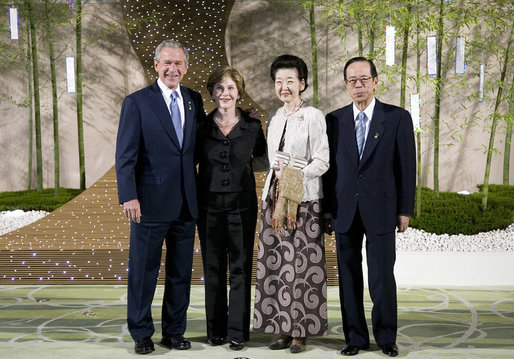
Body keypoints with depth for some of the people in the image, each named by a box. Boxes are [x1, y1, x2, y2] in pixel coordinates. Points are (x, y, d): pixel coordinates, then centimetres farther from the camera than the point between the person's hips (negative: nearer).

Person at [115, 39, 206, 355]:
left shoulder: (194, 100, 9)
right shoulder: (137, 102, -4)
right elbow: (126, 155, -8)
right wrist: (129, 196, -16)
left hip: (186, 203, 5)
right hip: (151, 202, -4)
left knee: (181, 272, 12)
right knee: (144, 271, 6)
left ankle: (174, 331, 26)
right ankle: (141, 334, 21)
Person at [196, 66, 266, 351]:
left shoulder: (252, 127, 1)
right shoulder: (201, 127, 1)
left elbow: (262, 156, 14)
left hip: (242, 206, -1)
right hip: (209, 206, 1)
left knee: (241, 268, 2)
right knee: (213, 268, 8)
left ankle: (238, 331, 11)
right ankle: (216, 329, 20)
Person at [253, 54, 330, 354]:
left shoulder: (313, 116, -4)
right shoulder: (276, 118, 16)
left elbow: (322, 161, -8)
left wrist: (295, 176, -18)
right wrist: (275, 183, 9)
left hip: (304, 200, -6)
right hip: (274, 198, 6)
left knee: (301, 265, -3)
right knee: (276, 264, 5)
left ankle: (301, 332, 5)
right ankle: (284, 328, 13)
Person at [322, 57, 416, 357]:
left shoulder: (398, 118, 1)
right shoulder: (334, 120, 6)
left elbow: (407, 166, 0)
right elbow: (329, 167, 7)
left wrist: (405, 210, -2)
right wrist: (327, 210, 5)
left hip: (381, 209, -2)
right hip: (344, 211, 2)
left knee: (383, 277, 2)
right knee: (349, 277, 7)